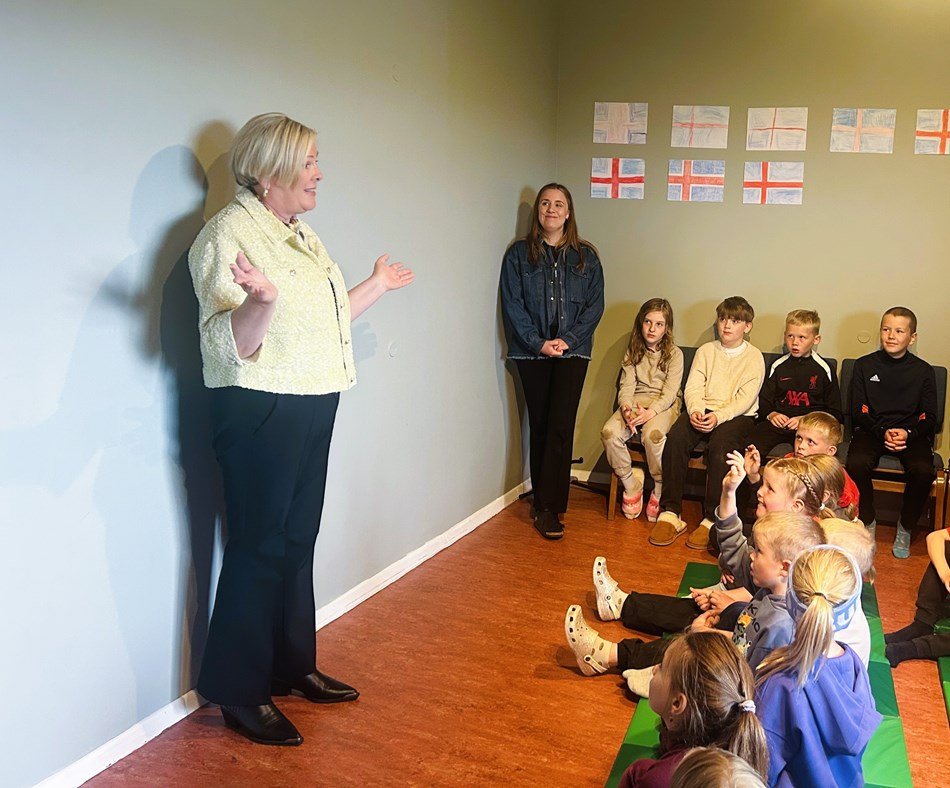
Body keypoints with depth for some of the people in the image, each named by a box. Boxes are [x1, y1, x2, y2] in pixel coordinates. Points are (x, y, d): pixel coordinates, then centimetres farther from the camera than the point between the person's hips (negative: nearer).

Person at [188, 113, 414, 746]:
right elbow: (233, 345, -23)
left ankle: (293, 666, 31)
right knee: (260, 547, 0)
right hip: (260, 413, -9)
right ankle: (240, 693, 16)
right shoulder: (230, 234, -15)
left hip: (312, 408, 9)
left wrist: (376, 287, 27)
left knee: (298, 539, 16)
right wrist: (260, 300, -42)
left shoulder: (298, 232, 14)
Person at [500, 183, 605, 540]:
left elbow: (595, 304, 3)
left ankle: (547, 507, -3)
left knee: (560, 427, -9)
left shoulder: (585, 256, 8)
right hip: (531, 352, 0)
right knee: (539, 426, 4)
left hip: (572, 351, 0)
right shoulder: (519, 254, 5)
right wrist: (538, 342, -12)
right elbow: (512, 304, -1)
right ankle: (547, 506, 14)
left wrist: (568, 339, -10)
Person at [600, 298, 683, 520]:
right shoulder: (633, 352, 13)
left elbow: (670, 392, -8)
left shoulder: (674, 354, 3)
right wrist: (626, 408, -20)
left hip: (664, 406, -3)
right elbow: (626, 386, 3)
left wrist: (650, 412, -26)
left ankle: (660, 489, -14)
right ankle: (631, 485, -9)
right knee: (609, 433, -27)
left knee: (652, 434, -37)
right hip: (635, 403, 3)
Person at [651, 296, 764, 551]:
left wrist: (718, 416, -23)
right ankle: (670, 513, -24)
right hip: (703, 410, 3)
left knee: (720, 445, -36)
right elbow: (693, 387, 5)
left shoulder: (754, 357, 5)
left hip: (737, 415, -3)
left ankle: (711, 520, -29)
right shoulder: (706, 351, 16)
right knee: (675, 439, -27)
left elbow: (745, 399, -7)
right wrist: (696, 411, -16)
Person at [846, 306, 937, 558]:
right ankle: (867, 522, -5)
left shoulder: (923, 371, 3)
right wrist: (883, 432, -16)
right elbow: (859, 412, 1)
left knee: (923, 470, -29)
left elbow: (929, 418, 4)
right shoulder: (864, 365, 3)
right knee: (857, 463, -31)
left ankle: (905, 529, -4)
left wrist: (908, 433, -17)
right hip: (871, 430, 0)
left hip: (911, 433, 0)